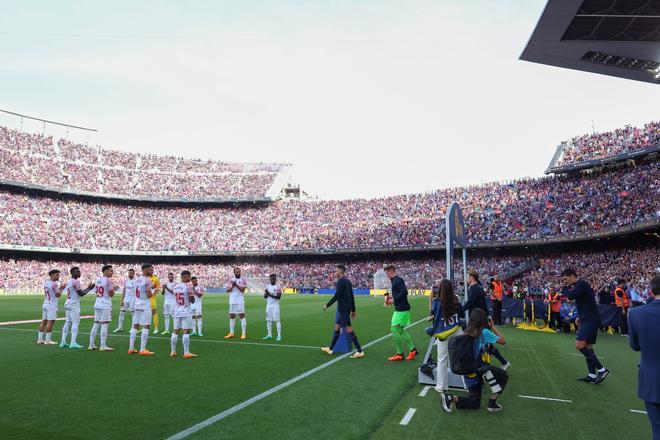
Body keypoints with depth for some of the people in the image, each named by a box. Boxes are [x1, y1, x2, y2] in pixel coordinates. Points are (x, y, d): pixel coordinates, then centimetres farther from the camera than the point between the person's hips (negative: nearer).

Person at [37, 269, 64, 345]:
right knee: (50, 322, -5)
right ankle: (48, 340, -3)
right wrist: (62, 288, -1)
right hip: (52, 305, -9)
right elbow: (58, 295, -14)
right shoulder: (54, 284, -16)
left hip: (45, 304, 9)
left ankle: (40, 339, 15)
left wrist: (59, 288, 15)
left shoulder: (46, 282, 11)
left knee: (44, 321, 11)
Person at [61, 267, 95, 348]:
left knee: (68, 322, 13)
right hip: (74, 304, -9)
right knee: (75, 323, -7)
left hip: (67, 304, 9)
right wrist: (89, 288, -1)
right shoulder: (75, 281, -14)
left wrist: (87, 288, 19)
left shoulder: (68, 281, 15)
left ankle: (63, 342, 15)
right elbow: (81, 294, -11)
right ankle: (73, 343, -9)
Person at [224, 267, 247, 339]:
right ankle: (231, 333, 17)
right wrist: (232, 286, -14)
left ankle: (244, 333, -3)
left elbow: (243, 290, -11)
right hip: (232, 301, 4)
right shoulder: (230, 280, 8)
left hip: (240, 301, -4)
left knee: (242, 316, -5)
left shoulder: (243, 280, -2)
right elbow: (227, 290, 2)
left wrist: (236, 285, -19)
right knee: (232, 316, 9)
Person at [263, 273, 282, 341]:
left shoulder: (278, 287, -7)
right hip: (268, 305, 6)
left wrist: (271, 295, -22)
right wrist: (266, 293, -13)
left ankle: (279, 335, -3)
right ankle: (269, 335, 18)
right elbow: (265, 296, 9)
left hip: (275, 305, -6)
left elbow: (279, 297, -16)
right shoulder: (267, 286, 10)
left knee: (277, 320, -6)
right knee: (268, 320, 8)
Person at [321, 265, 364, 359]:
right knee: (336, 327, 16)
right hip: (345, 308, 10)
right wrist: (353, 310, 20)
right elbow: (352, 297, 17)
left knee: (348, 329, -8)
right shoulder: (347, 281, 15)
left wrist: (327, 305, -10)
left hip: (342, 309, -10)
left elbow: (336, 296, -19)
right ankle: (330, 349, 25)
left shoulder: (341, 281, -13)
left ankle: (360, 352, -8)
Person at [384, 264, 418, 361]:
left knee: (394, 329, -5)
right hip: (400, 309, 10)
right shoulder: (395, 280, 15)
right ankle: (412, 350, 20)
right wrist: (392, 298, 7)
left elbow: (404, 292, -26)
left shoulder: (398, 280, -15)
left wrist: (394, 300, -19)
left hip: (401, 309, -10)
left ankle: (399, 354, 4)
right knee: (400, 331, 15)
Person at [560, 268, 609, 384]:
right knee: (587, 347, 10)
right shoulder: (578, 286, 18)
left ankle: (602, 370, -13)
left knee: (579, 345, -18)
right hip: (587, 320, 11)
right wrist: (580, 317, 21)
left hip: (590, 320, -11)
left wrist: (565, 287, -4)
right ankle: (592, 375, 14)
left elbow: (570, 296, -23)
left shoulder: (582, 284, -12)